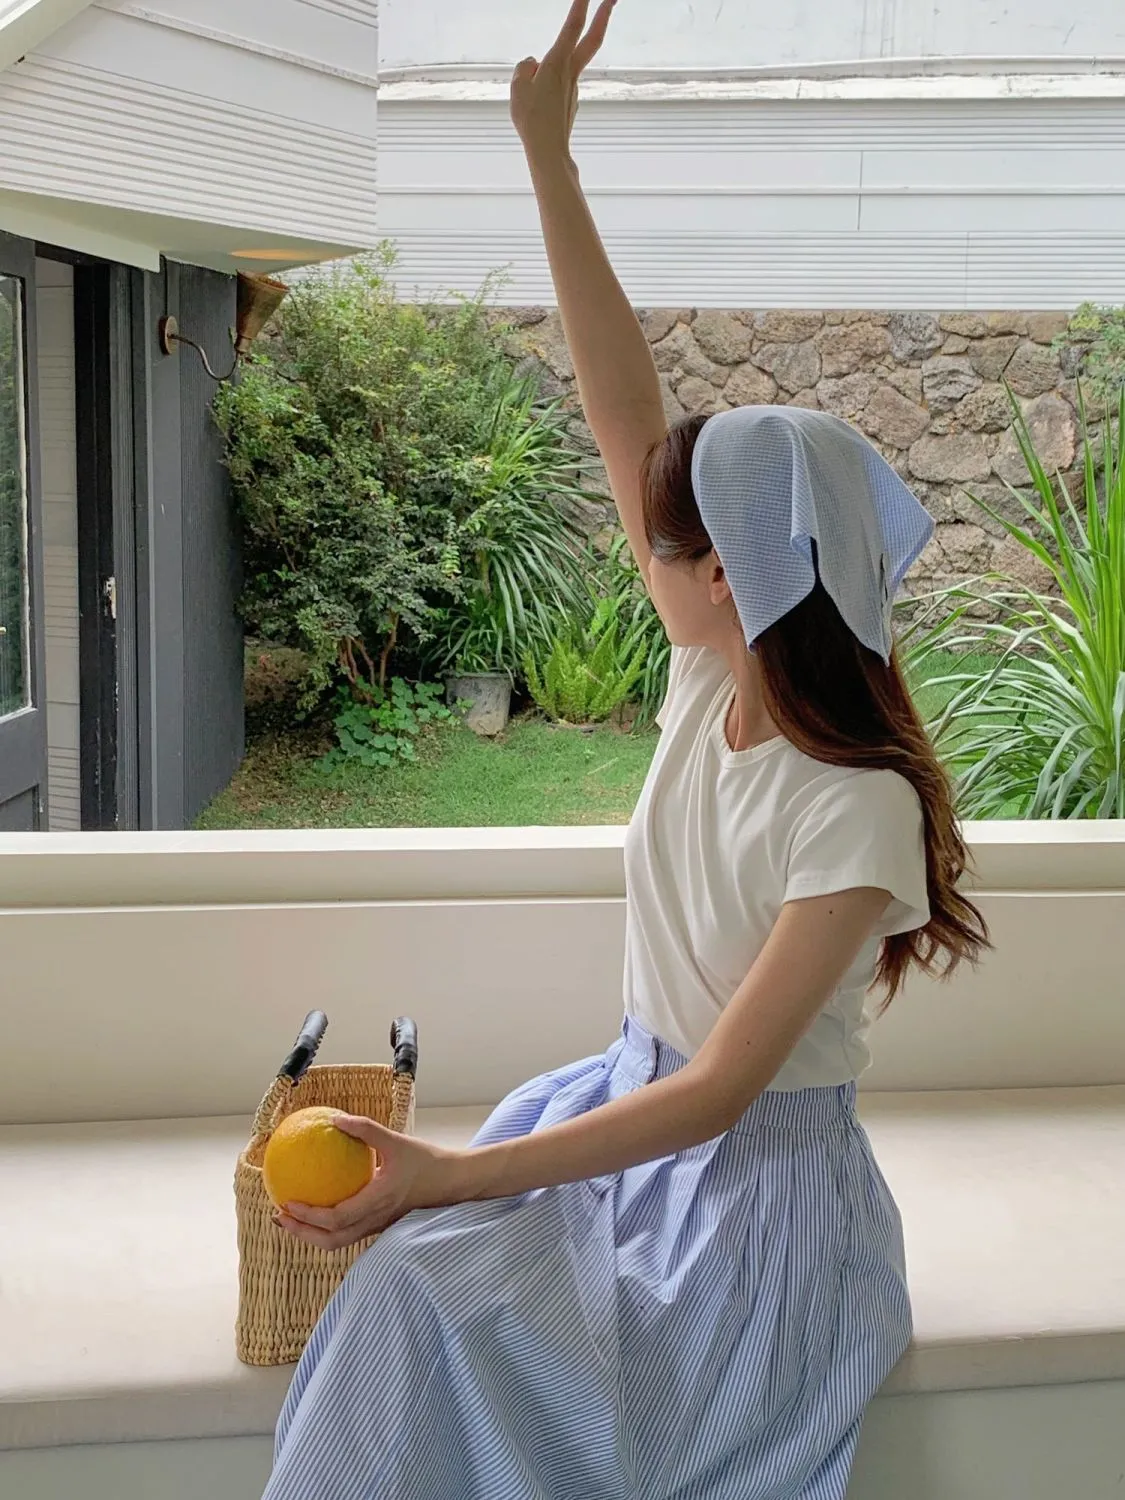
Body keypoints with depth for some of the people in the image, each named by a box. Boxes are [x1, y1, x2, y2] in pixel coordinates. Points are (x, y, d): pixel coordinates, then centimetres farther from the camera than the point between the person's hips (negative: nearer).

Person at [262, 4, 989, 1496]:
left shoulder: (854, 812, -24)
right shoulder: (712, 683, -5)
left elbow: (717, 1089, -24)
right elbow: (626, 414, -6)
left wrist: (449, 1173, -30)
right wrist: (550, 157, -5)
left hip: (761, 1178, -7)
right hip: (634, 1115, 7)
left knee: (442, 1326, -23)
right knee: (411, 1293, -13)